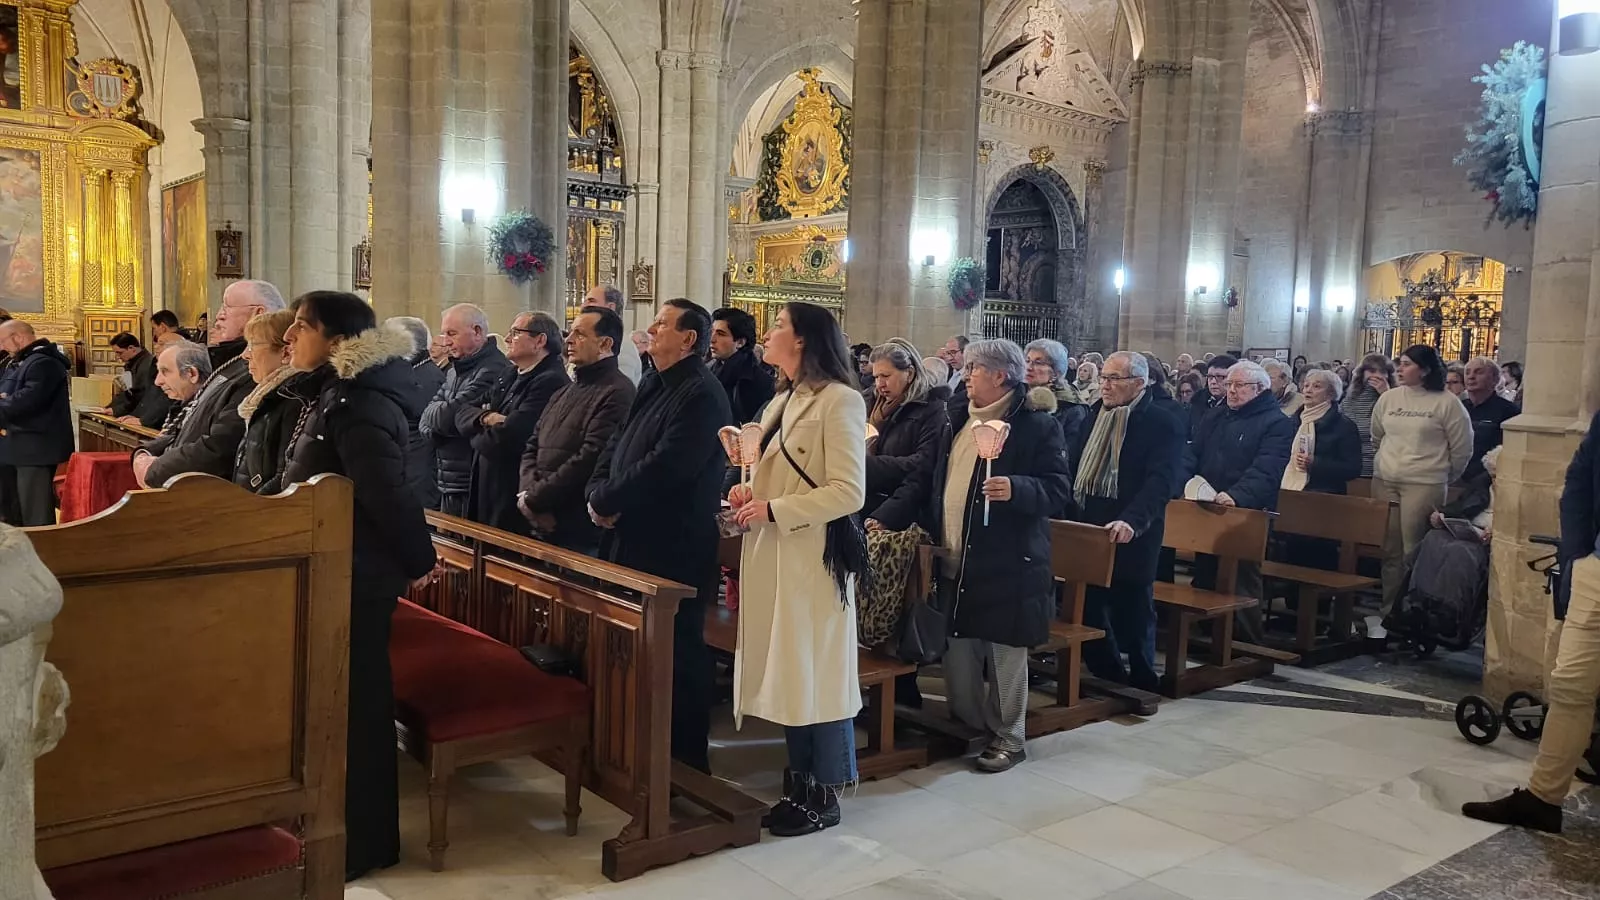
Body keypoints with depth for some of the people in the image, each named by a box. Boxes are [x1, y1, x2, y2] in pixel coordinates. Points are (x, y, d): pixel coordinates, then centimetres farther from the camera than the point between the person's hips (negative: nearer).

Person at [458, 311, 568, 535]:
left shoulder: (552, 382, -19)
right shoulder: (508, 374, 14)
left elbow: (504, 439, -24)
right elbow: (462, 415, 10)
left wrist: (478, 434, -2)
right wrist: (485, 417, -13)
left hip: (516, 503, -9)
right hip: (485, 491, 9)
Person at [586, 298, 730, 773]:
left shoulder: (702, 395, -16)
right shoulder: (652, 387, 15)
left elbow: (664, 466, -24)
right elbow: (616, 447, 14)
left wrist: (607, 500, -13)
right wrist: (599, 493, -5)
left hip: (673, 552, -9)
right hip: (632, 543, 9)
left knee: (676, 658, 1)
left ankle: (686, 764, 14)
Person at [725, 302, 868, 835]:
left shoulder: (839, 400, -11)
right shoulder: (783, 402, 16)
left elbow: (849, 491, -18)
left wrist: (773, 510, -18)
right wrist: (751, 491, 4)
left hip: (813, 557, -8)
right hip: (774, 557, 8)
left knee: (818, 674, 1)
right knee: (787, 674, 12)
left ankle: (824, 796, 12)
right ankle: (799, 784, 23)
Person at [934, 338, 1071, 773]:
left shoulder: (1037, 426, -8)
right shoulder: (960, 422, 15)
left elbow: (1058, 489, -13)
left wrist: (1016, 489, -30)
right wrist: (934, 535, 17)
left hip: (1006, 564, -7)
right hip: (957, 562, 7)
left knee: (1005, 654, 4)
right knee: (958, 652, 11)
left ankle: (1007, 737, 18)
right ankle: (966, 726, 28)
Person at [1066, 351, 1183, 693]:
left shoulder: (1164, 424, -9)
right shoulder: (1095, 416, 12)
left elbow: (1161, 481, -21)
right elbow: (1073, 467, 18)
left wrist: (1131, 521, -35)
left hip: (1129, 538, -6)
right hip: (1086, 531, 6)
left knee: (1133, 616, 6)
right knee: (1086, 610, 12)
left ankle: (1142, 684, 24)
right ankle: (1109, 678, 29)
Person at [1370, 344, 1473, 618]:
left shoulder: (1446, 402, -5)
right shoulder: (1388, 398, 8)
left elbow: (1462, 448, 1)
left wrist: (1442, 476, 9)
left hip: (1424, 485, -5)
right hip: (1384, 483, 5)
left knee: (1413, 552, -6)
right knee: (1388, 549, 7)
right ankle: (1388, 607, 15)